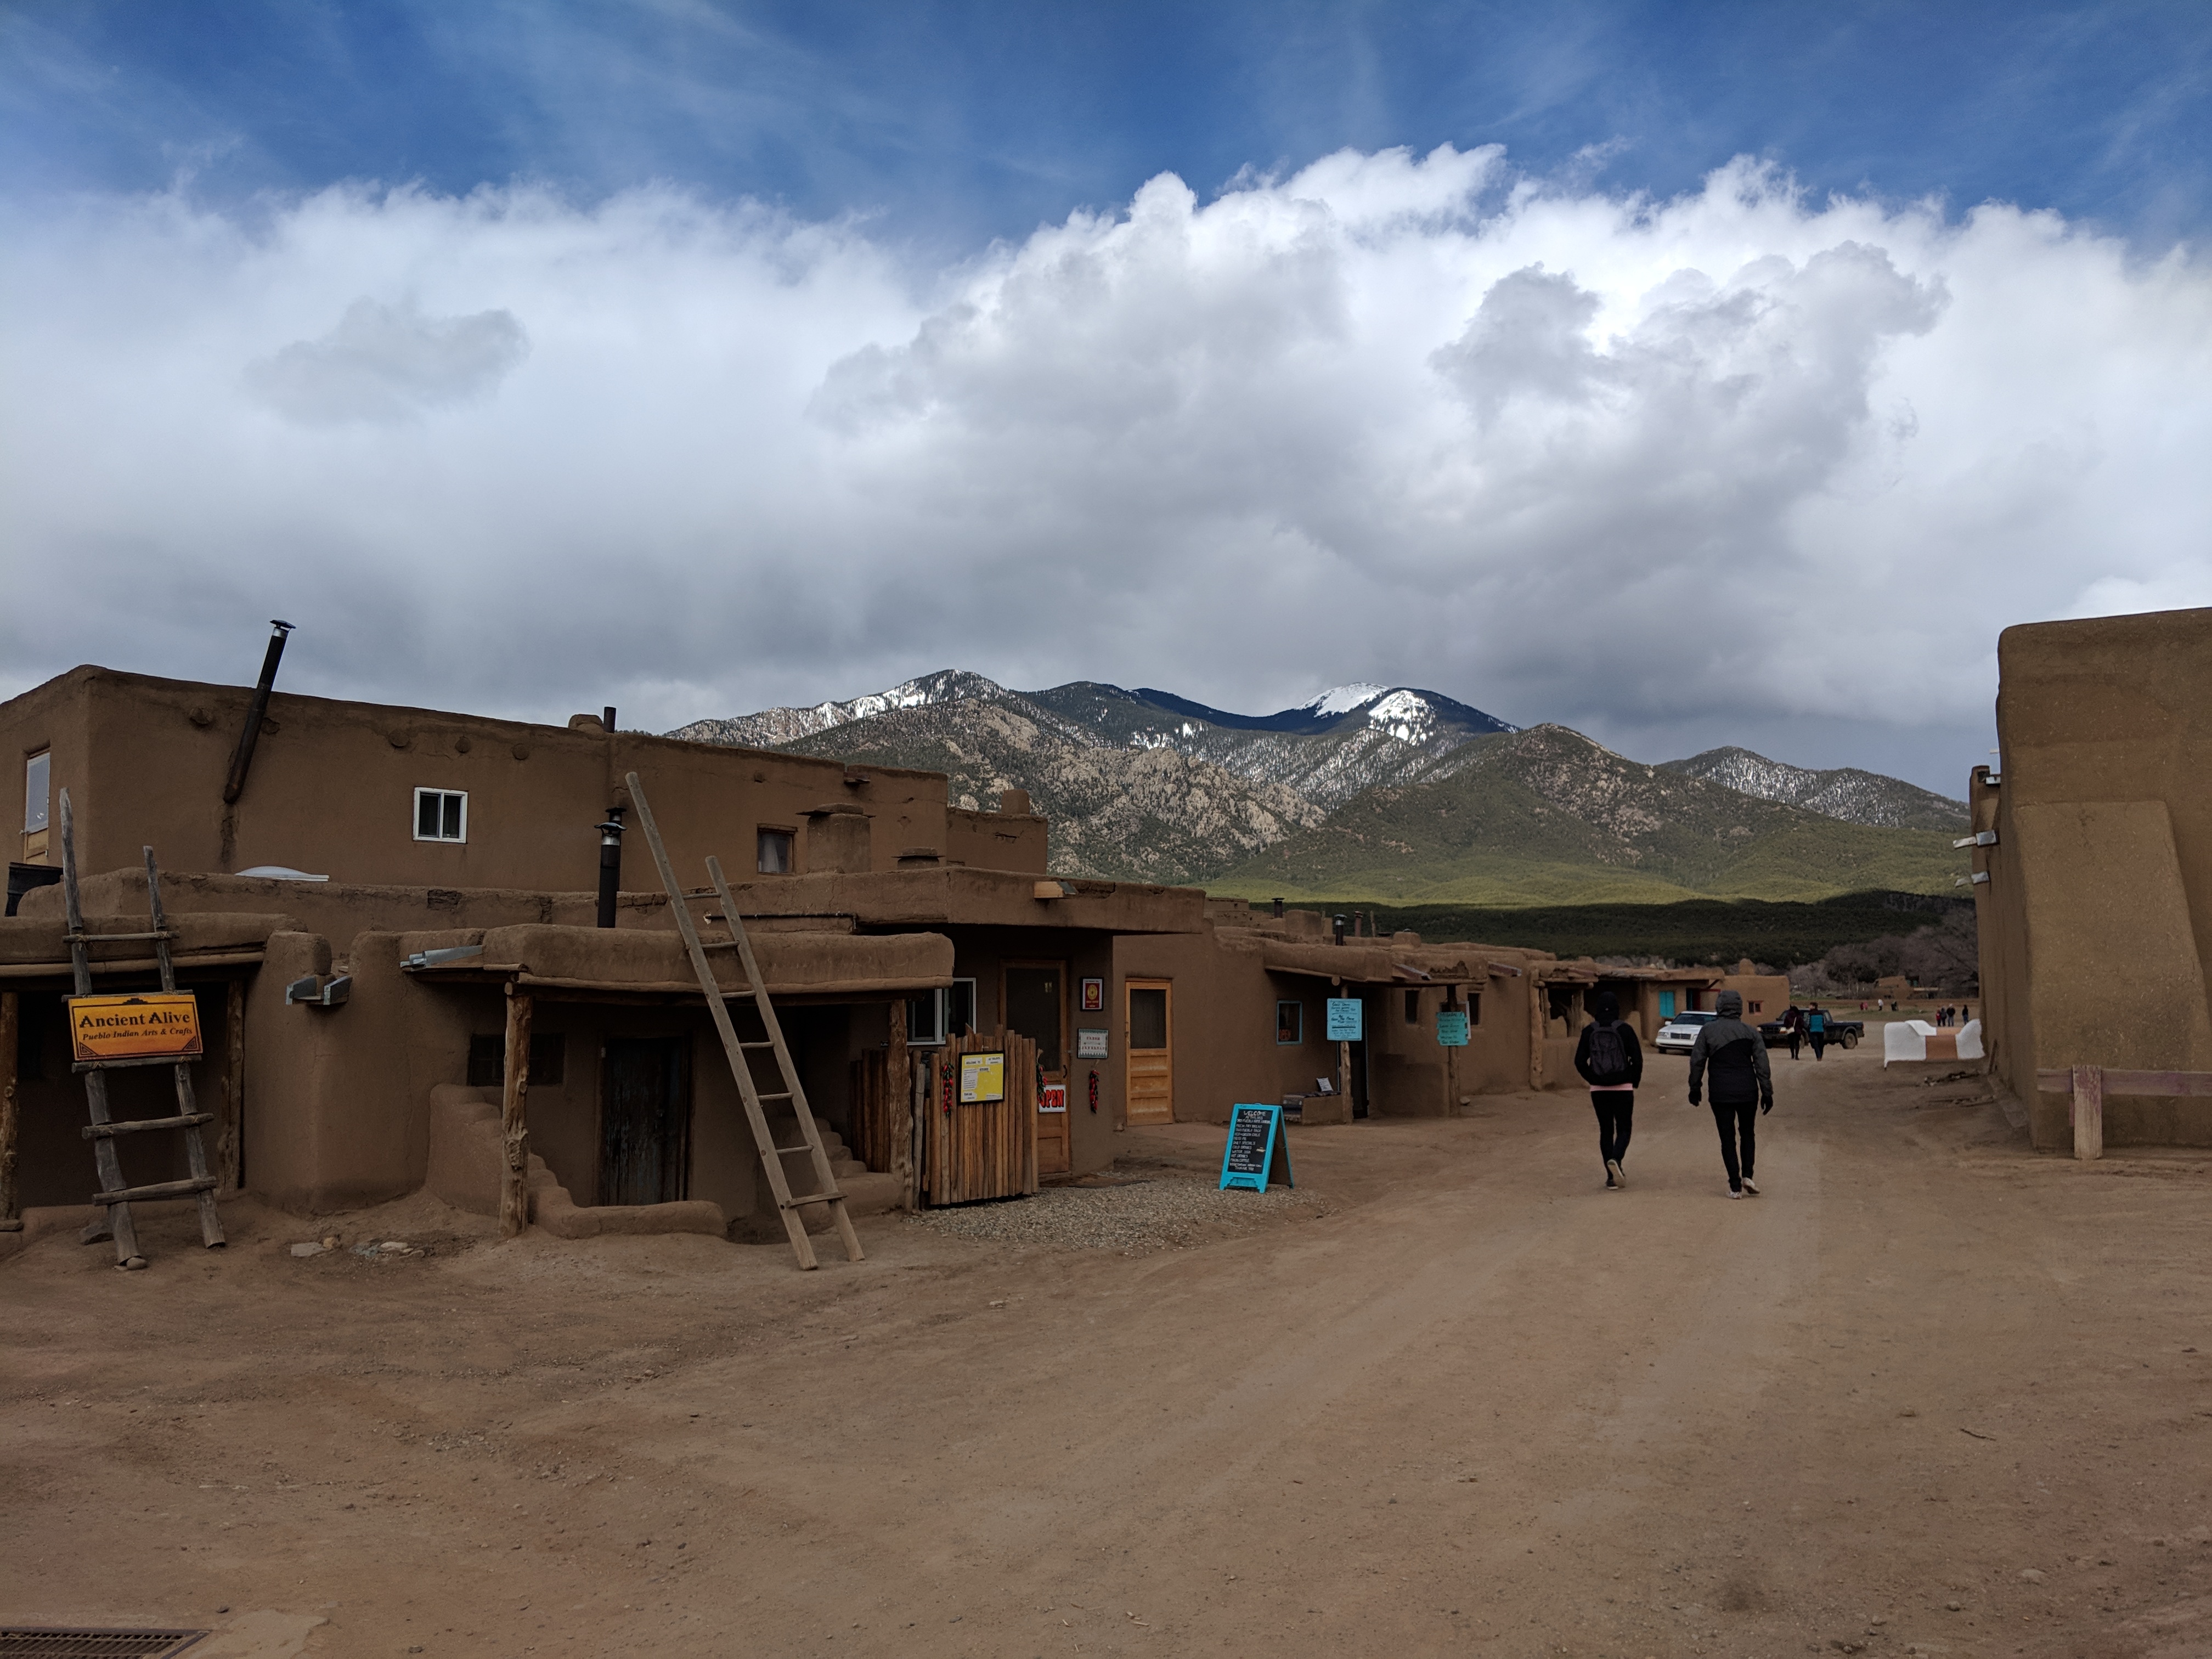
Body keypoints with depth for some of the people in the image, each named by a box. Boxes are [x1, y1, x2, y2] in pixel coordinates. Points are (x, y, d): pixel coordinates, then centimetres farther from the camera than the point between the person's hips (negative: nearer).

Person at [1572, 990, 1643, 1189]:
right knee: (1623, 1129, 9)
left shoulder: (1589, 1031, -1)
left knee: (1606, 1131, 11)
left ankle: (1612, 1177, 9)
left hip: (1598, 1090, 2)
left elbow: (1580, 1062, -2)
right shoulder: (1624, 1029, -7)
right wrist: (1634, 1081, 7)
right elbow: (1637, 1059, -8)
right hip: (1623, 1089, -2)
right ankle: (1616, 1159, -19)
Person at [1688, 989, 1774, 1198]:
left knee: (1728, 1139, 5)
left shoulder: (1708, 1030, -2)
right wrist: (1767, 1093, 3)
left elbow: (1697, 1061, -2)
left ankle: (1735, 1187, 2)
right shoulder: (1750, 1032, 1)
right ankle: (1747, 1175, 5)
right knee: (1748, 1134, 19)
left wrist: (1695, 1088, 7)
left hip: (1721, 1094, -1)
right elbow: (1762, 1064, -2)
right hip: (1748, 1092, 1)